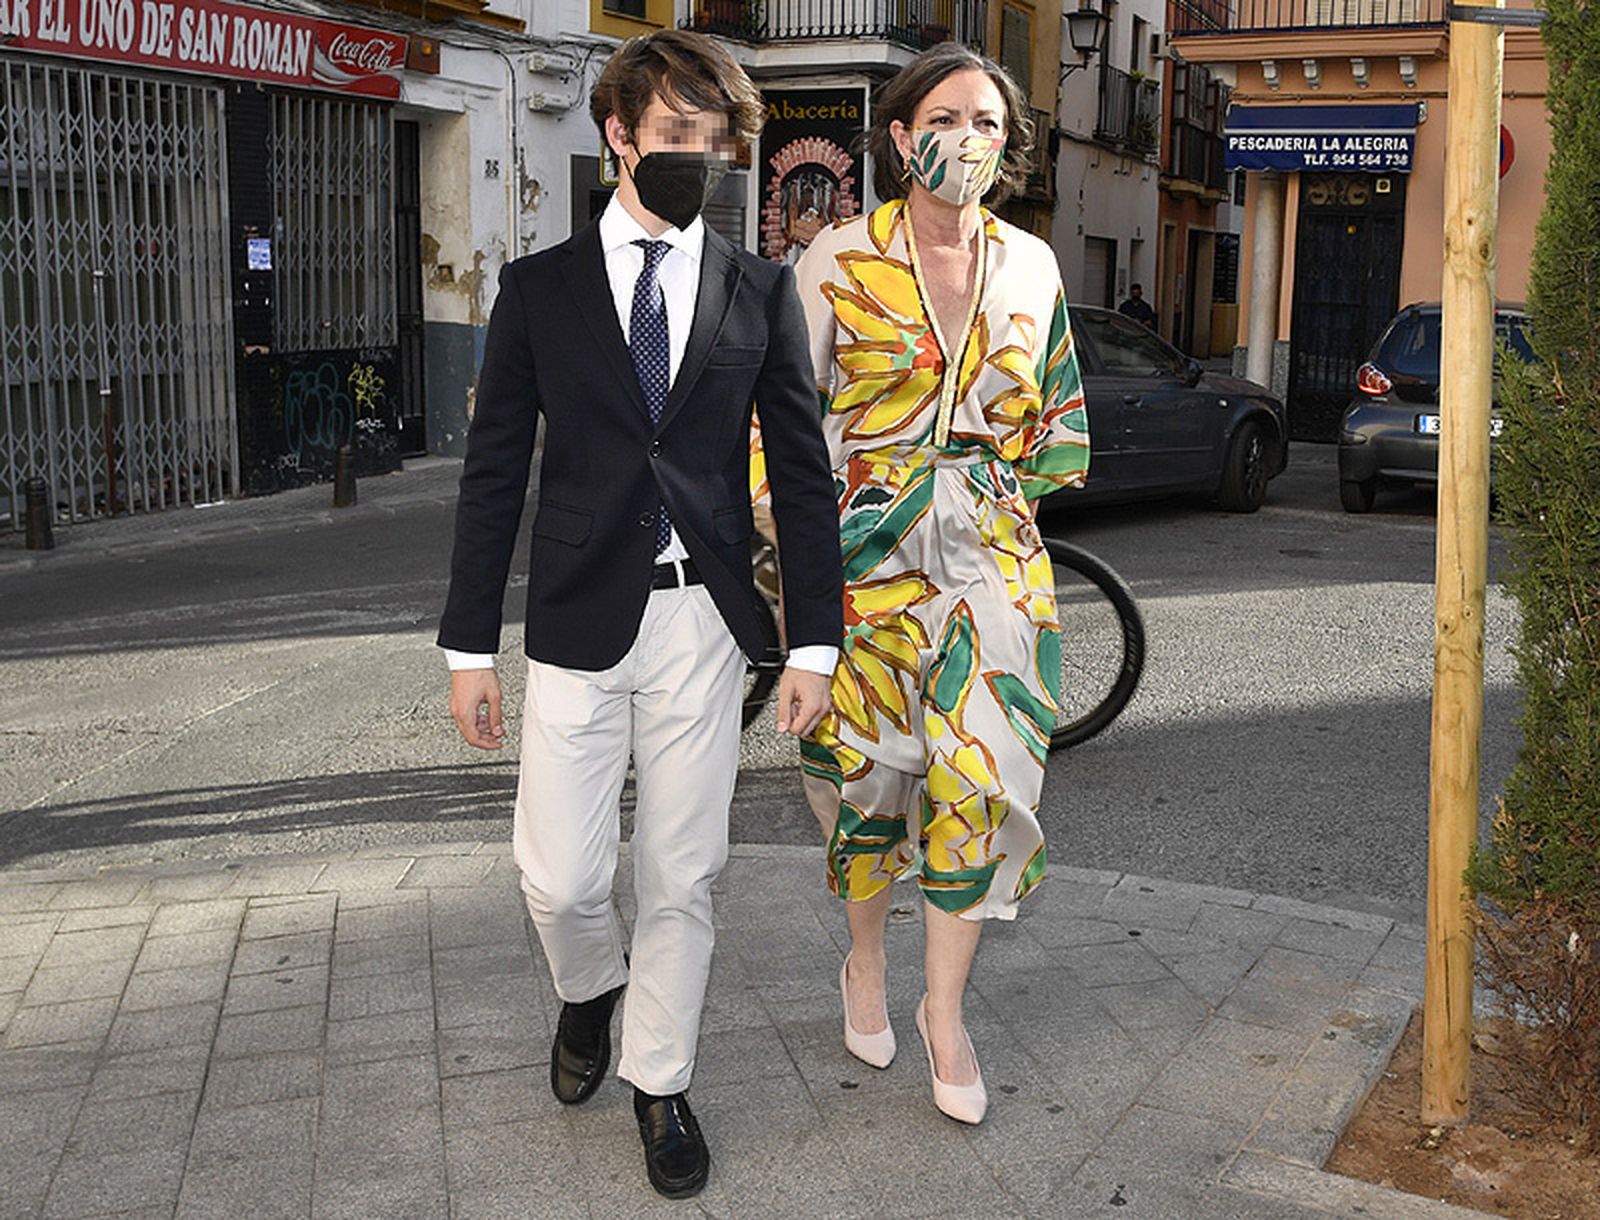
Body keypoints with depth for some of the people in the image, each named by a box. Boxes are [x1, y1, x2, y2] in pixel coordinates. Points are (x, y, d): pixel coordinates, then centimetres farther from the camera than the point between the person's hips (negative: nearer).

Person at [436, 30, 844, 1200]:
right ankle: (590, 989, 37)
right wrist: (470, 645, 0)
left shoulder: (763, 291, 4)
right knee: (561, 876, 2)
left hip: (704, 626, 0)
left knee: (681, 878, 8)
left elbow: (802, 473, 4)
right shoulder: (540, 288, 3)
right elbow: (495, 473, 3)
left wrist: (815, 642, -1)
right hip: (579, 622, 0)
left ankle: (660, 1082, 29)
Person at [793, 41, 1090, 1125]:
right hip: (867, 550, -2)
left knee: (982, 778, -4)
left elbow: (1058, 417, 18)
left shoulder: (1031, 266, 7)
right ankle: (866, 965, 33)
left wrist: (987, 492, 6)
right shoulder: (839, 261, -2)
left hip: (994, 557, 2)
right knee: (868, 770, 7)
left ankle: (946, 1014, 12)